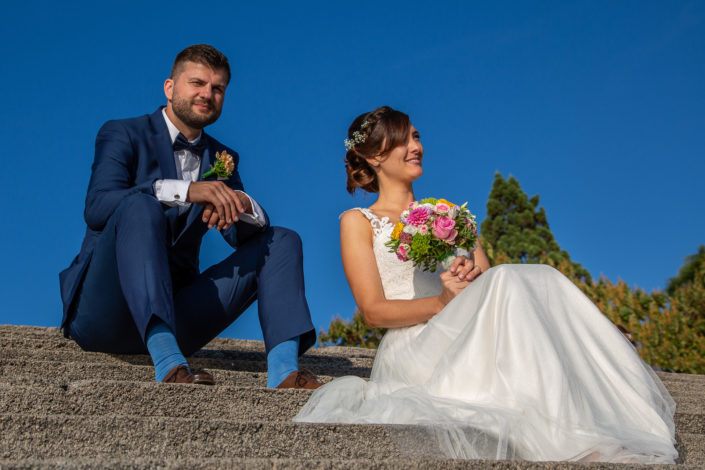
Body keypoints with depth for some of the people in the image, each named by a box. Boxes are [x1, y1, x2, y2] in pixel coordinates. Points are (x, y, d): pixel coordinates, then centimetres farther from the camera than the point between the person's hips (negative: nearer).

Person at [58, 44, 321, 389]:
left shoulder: (222, 159, 17)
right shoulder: (123, 135, 2)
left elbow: (242, 236, 4)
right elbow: (96, 208, -19)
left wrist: (243, 206, -21)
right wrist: (184, 191, -31)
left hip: (175, 314, 5)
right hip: (102, 312, -5)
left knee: (281, 241, -4)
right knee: (140, 207, -31)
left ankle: (284, 372, -27)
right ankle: (169, 364, -45)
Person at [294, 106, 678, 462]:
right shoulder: (358, 222, 12)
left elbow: (489, 280, 16)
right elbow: (373, 311, -1)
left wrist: (475, 276, -9)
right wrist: (442, 302, -17)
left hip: (470, 341, 5)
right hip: (413, 348, -5)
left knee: (541, 278, -24)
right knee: (507, 280, -31)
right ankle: (562, 441, -44)